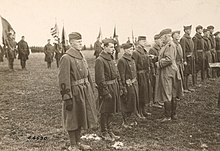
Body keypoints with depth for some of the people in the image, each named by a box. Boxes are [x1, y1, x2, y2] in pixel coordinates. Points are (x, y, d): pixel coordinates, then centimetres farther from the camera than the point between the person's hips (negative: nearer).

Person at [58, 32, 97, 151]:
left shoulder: (81, 56, 10)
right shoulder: (66, 58, -16)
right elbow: (63, 81, -19)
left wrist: (91, 91, 16)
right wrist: (67, 98, -21)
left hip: (85, 91, 8)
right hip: (74, 92, -8)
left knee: (80, 118, 18)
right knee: (72, 120, 6)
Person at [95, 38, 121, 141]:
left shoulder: (111, 58, 12)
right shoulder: (100, 60, -16)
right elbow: (100, 79, -19)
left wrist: (119, 88, 15)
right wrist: (106, 92, -20)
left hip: (114, 87, 9)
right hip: (106, 88, -9)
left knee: (111, 111, 17)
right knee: (105, 112, 4)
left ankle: (110, 131, 29)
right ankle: (104, 133, 18)